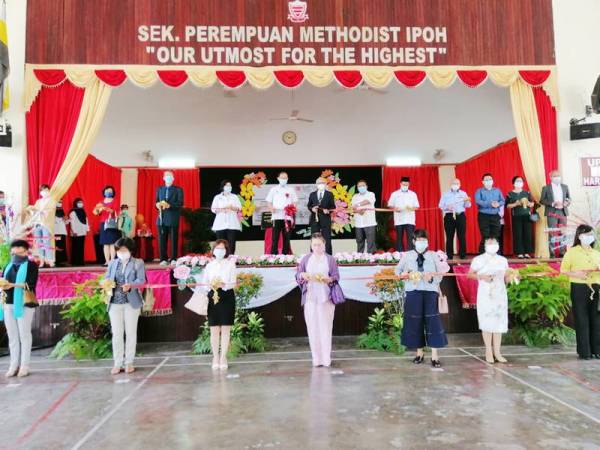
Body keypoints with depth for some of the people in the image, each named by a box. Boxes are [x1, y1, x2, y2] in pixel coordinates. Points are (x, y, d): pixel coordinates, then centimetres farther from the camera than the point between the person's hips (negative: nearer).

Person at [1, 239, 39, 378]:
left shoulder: (31, 265, 1)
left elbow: (31, 284, -11)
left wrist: (13, 285, -23)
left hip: (24, 304, -5)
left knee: (24, 334, -2)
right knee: (12, 335, 6)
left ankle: (24, 366, 3)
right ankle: (14, 365, 11)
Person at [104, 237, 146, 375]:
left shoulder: (138, 263, 2)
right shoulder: (112, 263, 15)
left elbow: (141, 280, -9)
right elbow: (107, 278, 11)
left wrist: (130, 285, -29)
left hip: (131, 302, -3)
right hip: (115, 303, 3)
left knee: (131, 332, 4)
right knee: (116, 333, 4)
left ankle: (129, 362, 13)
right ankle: (117, 363, 12)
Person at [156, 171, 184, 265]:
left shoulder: (178, 189, 6)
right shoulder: (159, 189, 19)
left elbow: (180, 203, -5)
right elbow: (156, 202, 16)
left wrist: (169, 205, -19)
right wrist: (158, 205, -8)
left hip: (173, 219, -3)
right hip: (162, 218, 3)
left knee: (174, 239, -1)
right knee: (162, 239, 1)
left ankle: (173, 259, 3)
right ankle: (163, 259, 6)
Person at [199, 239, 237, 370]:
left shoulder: (230, 264, 2)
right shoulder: (209, 265, 10)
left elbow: (233, 283, -5)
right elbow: (203, 283, 7)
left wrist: (223, 285, -24)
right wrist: (210, 286, -15)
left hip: (227, 297, -2)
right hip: (213, 298, 2)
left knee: (225, 330, 3)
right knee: (214, 330, 4)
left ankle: (223, 357, 12)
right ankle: (215, 358, 15)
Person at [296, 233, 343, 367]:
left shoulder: (330, 259, 4)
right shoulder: (306, 259, 9)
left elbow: (336, 276, 1)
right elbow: (297, 274, 9)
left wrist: (327, 279, -19)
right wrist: (303, 275, -13)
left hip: (325, 297, -1)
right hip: (310, 298, 2)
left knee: (325, 328, -2)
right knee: (312, 328, 1)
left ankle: (326, 358, 7)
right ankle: (316, 358, 8)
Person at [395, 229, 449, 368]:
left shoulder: (433, 255, 6)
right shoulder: (407, 255, 8)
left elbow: (440, 274, 4)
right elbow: (398, 270, 13)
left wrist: (432, 277, -15)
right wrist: (405, 275, -6)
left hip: (430, 291, -1)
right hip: (413, 291, 1)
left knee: (432, 321, -4)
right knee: (415, 322, 5)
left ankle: (434, 356, 4)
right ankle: (419, 353, 20)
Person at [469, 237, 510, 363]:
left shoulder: (503, 260, 11)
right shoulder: (478, 260, -1)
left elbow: (506, 277, 17)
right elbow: (470, 274, 1)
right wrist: (481, 277, -13)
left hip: (500, 295, 3)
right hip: (485, 295, -3)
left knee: (499, 323, 4)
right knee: (487, 323, 0)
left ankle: (497, 352, 12)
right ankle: (488, 352, 10)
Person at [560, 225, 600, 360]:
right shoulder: (572, 252, 0)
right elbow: (563, 269, -3)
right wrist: (577, 274, -18)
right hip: (579, 288, -5)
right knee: (582, 320, -1)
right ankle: (584, 351, 6)